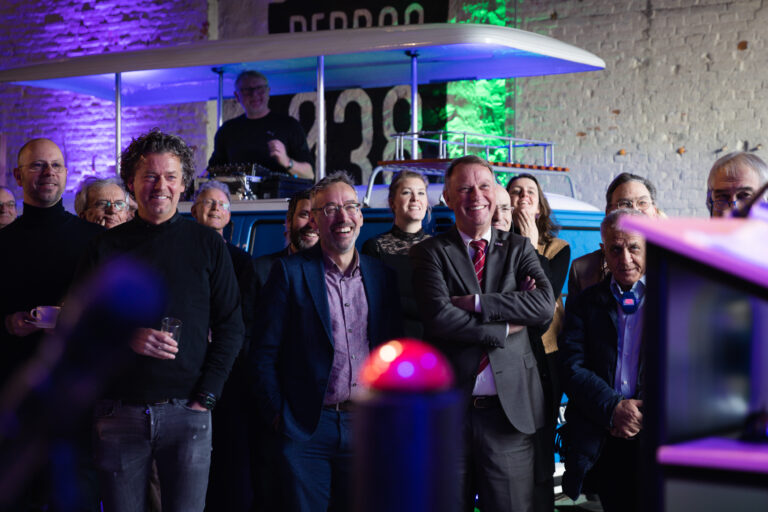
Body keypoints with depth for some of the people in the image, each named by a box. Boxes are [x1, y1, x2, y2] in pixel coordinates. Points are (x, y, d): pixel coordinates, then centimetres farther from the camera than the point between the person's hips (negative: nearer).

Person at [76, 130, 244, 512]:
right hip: (118, 412, 1)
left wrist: (206, 396, -5)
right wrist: (126, 338, -14)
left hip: (187, 410, 0)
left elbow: (230, 327, 5)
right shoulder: (105, 247, 6)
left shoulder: (208, 244, 5)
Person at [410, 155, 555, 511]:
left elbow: (545, 305, -8)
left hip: (510, 408, 2)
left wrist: (475, 303, -13)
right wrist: (507, 327, -10)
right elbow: (438, 317, -14)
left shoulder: (519, 249, 11)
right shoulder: (430, 253, 3)